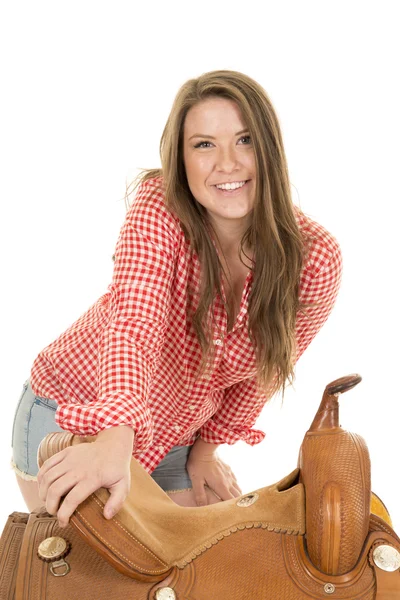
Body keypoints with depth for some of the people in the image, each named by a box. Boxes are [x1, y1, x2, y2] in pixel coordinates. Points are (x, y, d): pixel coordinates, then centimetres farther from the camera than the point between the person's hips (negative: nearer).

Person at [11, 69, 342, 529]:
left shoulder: (316, 259, -18)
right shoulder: (157, 211, -25)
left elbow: (268, 370, -2)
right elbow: (134, 324, -40)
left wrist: (207, 444, 5)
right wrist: (115, 441, -55)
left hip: (175, 436, 4)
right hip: (72, 420, -3)